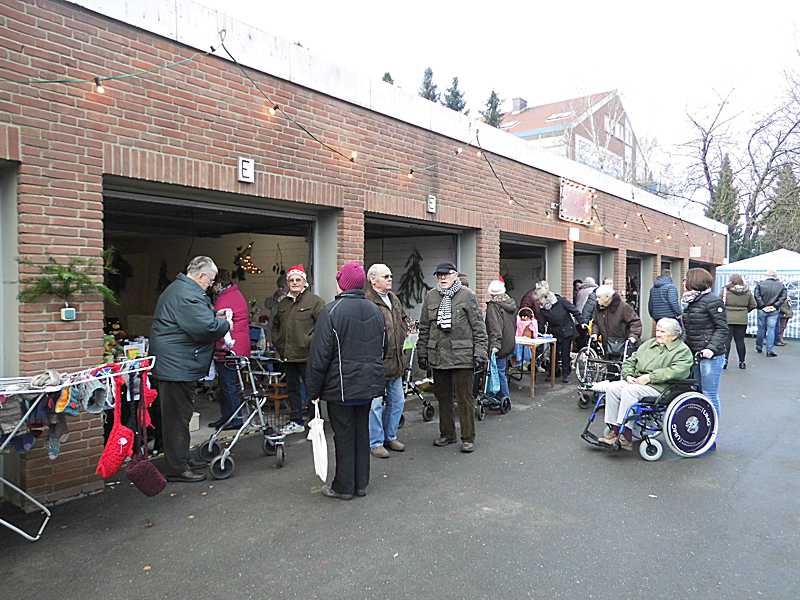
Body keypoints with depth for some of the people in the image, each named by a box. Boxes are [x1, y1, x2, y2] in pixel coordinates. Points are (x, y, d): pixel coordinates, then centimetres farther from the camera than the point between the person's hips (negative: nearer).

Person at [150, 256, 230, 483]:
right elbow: (208, 327, -27)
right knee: (178, 417, -3)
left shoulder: (176, 288, 17)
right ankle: (177, 469, 6)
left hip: (171, 364, 11)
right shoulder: (188, 294, -21)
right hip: (178, 366, -11)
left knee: (178, 416, 19)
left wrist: (215, 318, 10)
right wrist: (225, 324, -8)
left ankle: (182, 458, 31)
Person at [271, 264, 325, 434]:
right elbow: (275, 325, 27)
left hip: (307, 356, -7)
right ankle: (296, 422, 26)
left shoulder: (314, 301, -8)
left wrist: (310, 342, -16)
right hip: (288, 356, 7)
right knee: (292, 389, 15)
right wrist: (278, 342, 15)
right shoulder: (283, 303, 14)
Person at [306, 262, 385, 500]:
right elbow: (383, 347, 15)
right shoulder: (375, 310, 6)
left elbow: (320, 354, -15)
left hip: (341, 386, -6)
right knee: (362, 432, 15)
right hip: (369, 384, 6)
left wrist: (313, 389, -7)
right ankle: (361, 484, 24)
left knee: (344, 436, 4)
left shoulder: (331, 312, -15)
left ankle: (344, 487, 15)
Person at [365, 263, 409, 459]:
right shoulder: (366, 302, -16)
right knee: (376, 404, 1)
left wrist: (403, 333, 13)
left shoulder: (394, 298, 13)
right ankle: (376, 443, 14)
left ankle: (390, 437, 31)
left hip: (395, 361, 9)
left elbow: (404, 318, 29)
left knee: (397, 402, 16)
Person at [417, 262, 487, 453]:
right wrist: (422, 353, 11)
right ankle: (447, 434, 28)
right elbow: (424, 328, 14)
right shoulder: (430, 296, 9)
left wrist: (480, 352, -7)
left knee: (464, 398, 2)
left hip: (461, 355, -4)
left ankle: (468, 438, 13)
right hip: (437, 356, 4)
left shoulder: (467, 295, -2)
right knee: (443, 397, 13)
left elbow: (478, 327, -2)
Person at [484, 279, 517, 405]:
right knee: (503, 371, 16)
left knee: (499, 372, 0)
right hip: (510, 344, 8)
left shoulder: (493, 306, -15)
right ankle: (501, 396, 23)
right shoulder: (512, 304, 11)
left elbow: (494, 327, -25)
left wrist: (495, 344, -30)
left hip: (499, 346, -8)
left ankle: (504, 397, 5)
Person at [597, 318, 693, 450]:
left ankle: (626, 437, -27)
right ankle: (614, 430, -17)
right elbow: (629, 361, 23)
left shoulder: (682, 350, 2)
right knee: (612, 387, -17)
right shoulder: (649, 344, 23)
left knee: (629, 390, -31)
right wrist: (628, 375, 2)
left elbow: (676, 371, -18)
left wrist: (649, 377, -21)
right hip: (636, 382, 7)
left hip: (659, 387, -7)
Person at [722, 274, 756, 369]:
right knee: (740, 340, 9)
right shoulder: (747, 291, 4)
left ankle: (724, 360, -5)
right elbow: (753, 305, 7)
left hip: (728, 318, -3)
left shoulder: (726, 290, -7)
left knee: (726, 340, 1)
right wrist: (744, 311, 20)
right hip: (742, 319, 3)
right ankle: (742, 362, 15)